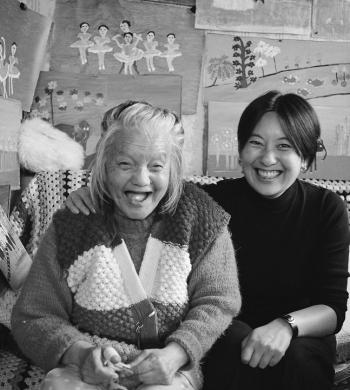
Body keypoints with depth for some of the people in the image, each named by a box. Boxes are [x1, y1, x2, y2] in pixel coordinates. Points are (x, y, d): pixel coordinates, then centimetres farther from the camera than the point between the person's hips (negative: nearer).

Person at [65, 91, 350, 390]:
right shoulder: (217, 200, -10)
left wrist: (286, 325, -30)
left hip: (303, 334, 0)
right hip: (228, 329, 0)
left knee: (297, 357, -32)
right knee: (235, 339, -32)